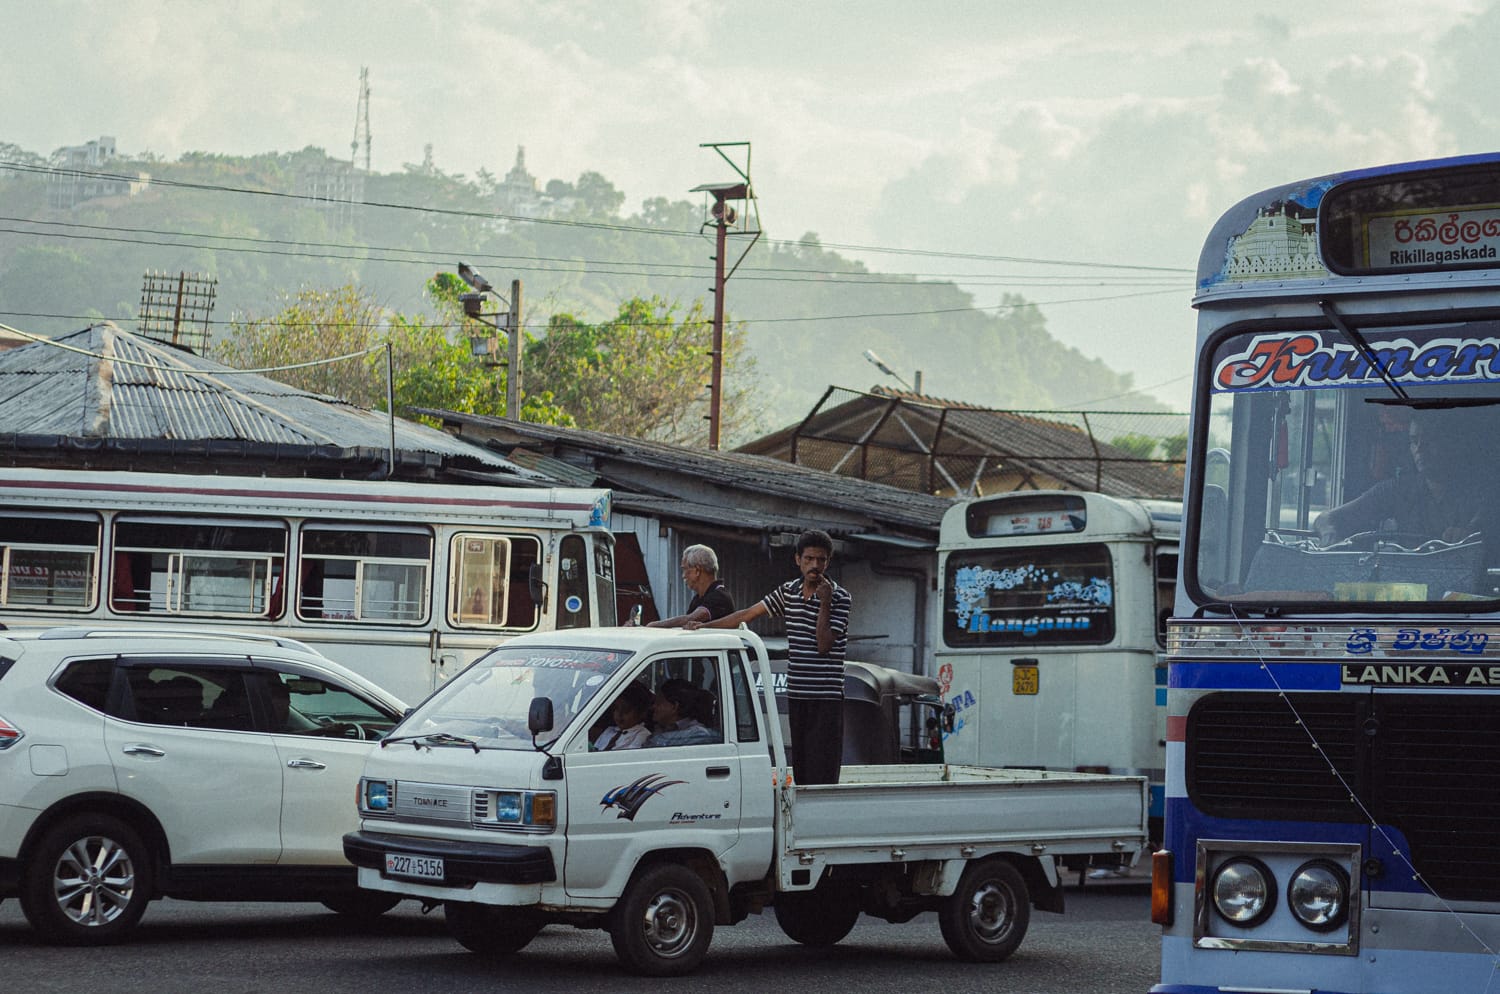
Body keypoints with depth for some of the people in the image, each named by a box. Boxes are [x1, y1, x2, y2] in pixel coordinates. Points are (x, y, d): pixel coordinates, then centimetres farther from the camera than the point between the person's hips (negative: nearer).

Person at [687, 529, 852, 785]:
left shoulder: (840, 598, -6)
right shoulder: (788, 591, 10)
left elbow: (824, 646, -13)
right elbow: (749, 614, 11)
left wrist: (824, 604, -18)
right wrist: (704, 626, 6)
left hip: (826, 697, -6)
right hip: (796, 694, 6)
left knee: (822, 772, -11)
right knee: (800, 770, 7)